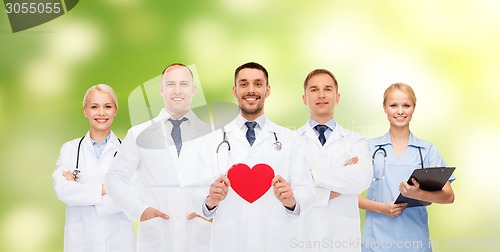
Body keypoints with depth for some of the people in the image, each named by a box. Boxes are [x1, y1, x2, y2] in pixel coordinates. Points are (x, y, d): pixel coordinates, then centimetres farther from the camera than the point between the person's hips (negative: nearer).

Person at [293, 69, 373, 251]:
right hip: (300, 236, -1)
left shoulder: (356, 141, 5)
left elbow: (362, 180, -14)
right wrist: (329, 193, -11)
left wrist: (312, 174, -14)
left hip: (342, 237, 1)